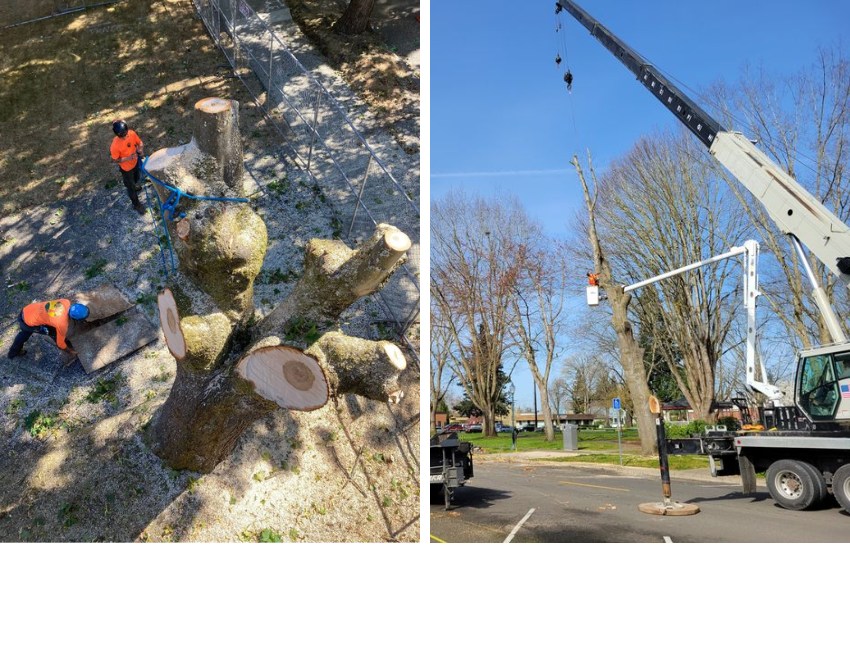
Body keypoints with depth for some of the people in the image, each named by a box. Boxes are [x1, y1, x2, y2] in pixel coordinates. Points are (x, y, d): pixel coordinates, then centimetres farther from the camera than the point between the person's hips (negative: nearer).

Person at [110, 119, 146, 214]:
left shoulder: (132, 133, -23)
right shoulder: (115, 145, -35)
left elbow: (139, 142, -5)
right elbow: (116, 160, -21)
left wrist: (141, 149, -26)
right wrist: (129, 158, -35)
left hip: (136, 162, 5)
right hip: (126, 168, -5)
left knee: (136, 177, 35)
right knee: (131, 187, 16)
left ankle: (135, 185, 69)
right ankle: (136, 204, 38)